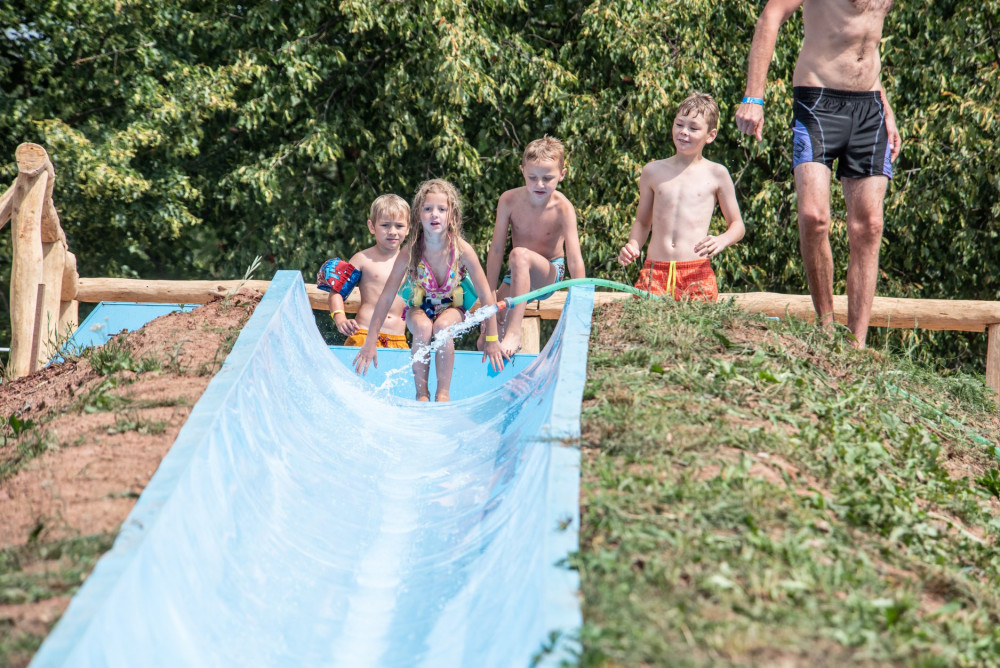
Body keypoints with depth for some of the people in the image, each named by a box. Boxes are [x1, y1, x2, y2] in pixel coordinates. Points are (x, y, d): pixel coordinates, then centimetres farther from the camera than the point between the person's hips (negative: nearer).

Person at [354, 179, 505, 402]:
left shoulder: (462, 250, -24)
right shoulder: (410, 253, -23)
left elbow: (486, 295, -17)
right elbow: (386, 297, -17)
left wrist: (492, 339, -15)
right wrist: (371, 341, -18)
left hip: (452, 307, 0)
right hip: (419, 308, 0)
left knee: (442, 326, -34)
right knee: (423, 327, -34)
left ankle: (443, 392, -19)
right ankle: (421, 393, -18)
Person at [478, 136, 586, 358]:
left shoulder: (562, 208, -21)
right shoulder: (510, 200, -13)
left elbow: (574, 259, -23)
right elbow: (496, 248, -10)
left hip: (549, 274, -4)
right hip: (518, 274, 4)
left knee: (520, 255, -39)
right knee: (485, 343, -14)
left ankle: (513, 333, -38)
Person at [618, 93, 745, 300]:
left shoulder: (716, 174, 8)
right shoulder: (653, 171, 14)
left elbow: (737, 225, 13)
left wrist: (722, 240, -8)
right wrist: (633, 245, 3)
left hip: (697, 273, -1)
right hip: (655, 271, 2)